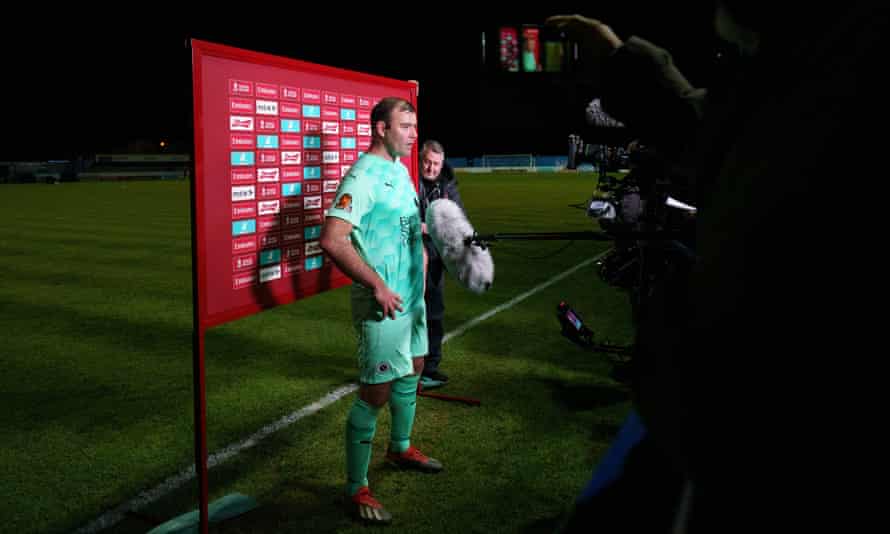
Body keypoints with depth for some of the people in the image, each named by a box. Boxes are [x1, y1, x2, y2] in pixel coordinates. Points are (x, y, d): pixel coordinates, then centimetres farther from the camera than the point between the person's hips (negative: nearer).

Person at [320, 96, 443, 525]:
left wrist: (420, 250, 12)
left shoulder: (399, 170, 9)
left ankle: (400, 448, 45)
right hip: (383, 303, -10)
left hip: (412, 294, 10)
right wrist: (377, 286, -26)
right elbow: (332, 240, -29)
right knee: (376, 391, -4)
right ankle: (356, 489, 10)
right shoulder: (364, 176, -20)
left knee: (413, 368, 23)